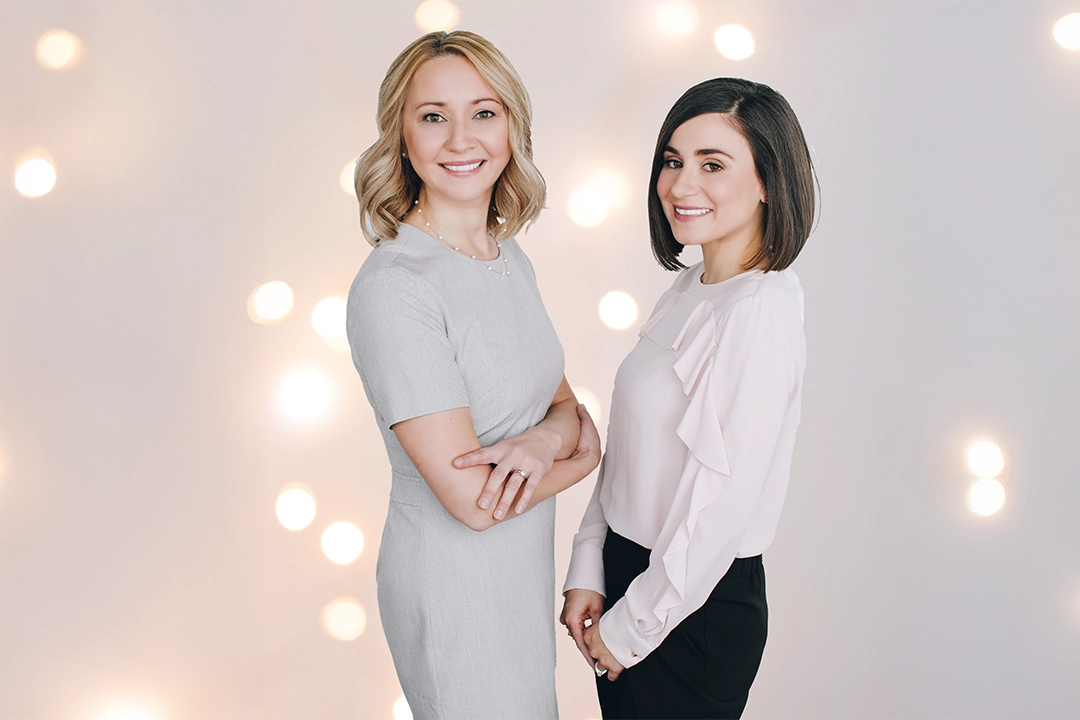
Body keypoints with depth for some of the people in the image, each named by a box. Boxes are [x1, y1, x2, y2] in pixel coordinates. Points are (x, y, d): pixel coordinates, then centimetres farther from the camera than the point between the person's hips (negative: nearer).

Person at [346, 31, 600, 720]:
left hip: (524, 561, 7)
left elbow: (565, 401, 6)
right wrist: (581, 456, -8)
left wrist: (548, 438, -18)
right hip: (453, 580, -7)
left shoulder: (512, 260, 2)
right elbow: (472, 497, -25)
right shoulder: (393, 288, -24)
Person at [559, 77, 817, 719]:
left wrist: (628, 628, -13)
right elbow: (627, 450, 8)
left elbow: (720, 507, -23)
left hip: (700, 611, -7)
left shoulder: (762, 311, -22)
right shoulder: (690, 290, 5)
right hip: (632, 571, 8)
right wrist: (589, 571, 3)